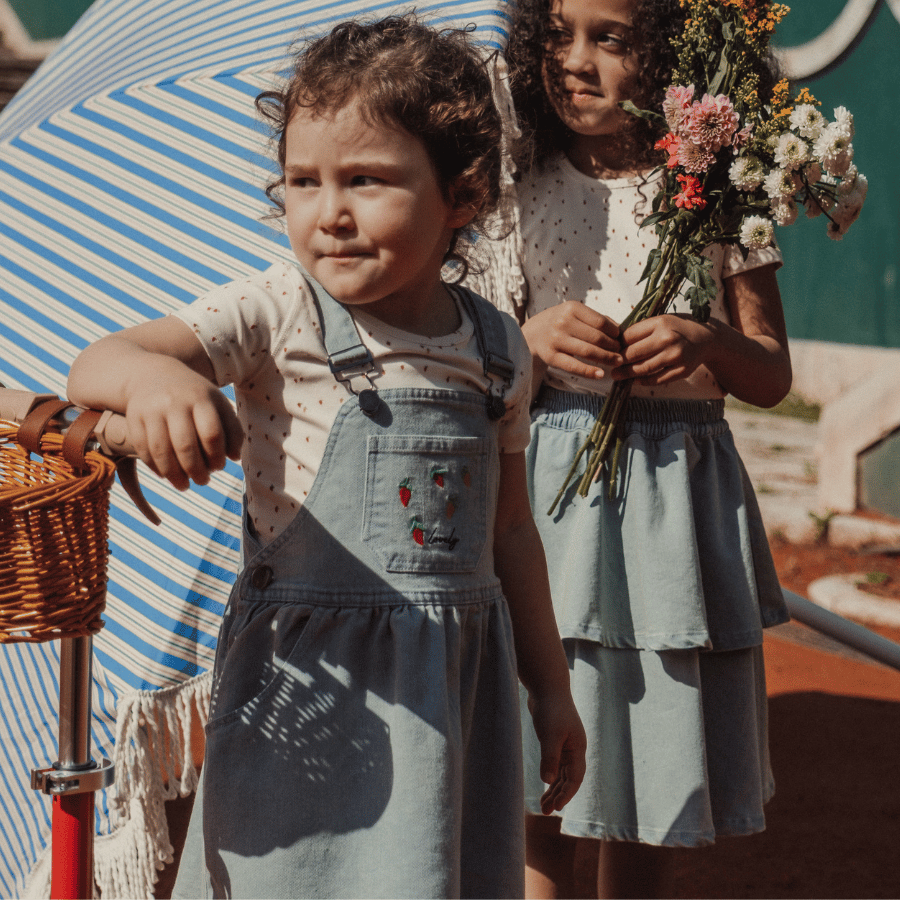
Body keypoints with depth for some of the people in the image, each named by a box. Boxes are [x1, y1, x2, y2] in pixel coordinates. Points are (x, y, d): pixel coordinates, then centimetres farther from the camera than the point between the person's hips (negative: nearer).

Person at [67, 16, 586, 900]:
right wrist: (149, 373, -46)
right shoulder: (277, 315, -10)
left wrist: (550, 688, 20)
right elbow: (95, 365, -22)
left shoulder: (497, 348, 3)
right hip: (312, 685, -4)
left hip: (459, 678, 4)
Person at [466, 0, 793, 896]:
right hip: (550, 487, 0)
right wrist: (535, 339, -13)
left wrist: (709, 343, -15)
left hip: (675, 493, 0)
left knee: (652, 788, 9)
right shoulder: (523, 194, 4)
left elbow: (773, 377, 5)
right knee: (541, 793, -1)